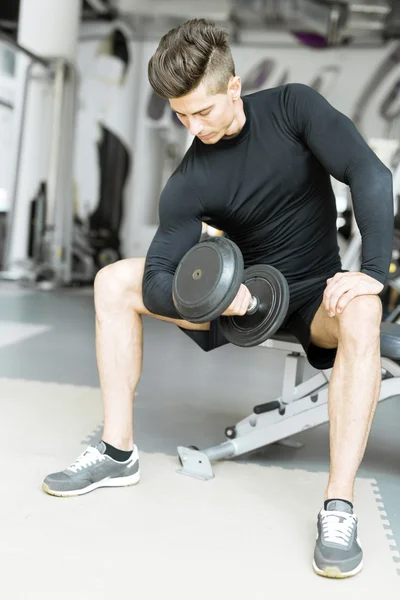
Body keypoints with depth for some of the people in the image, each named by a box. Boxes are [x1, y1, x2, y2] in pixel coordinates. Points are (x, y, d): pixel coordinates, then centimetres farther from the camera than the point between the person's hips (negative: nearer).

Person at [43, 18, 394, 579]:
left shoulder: (291, 106, -12)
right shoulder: (190, 182, -11)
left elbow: (371, 174, -22)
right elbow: (156, 286, -16)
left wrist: (373, 271, -33)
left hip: (315, 293, -2)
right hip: (244, 295, 3)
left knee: (361, 314, -39)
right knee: (115, 283, -10)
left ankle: (340, 507, -36)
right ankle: (118, 451, -6)